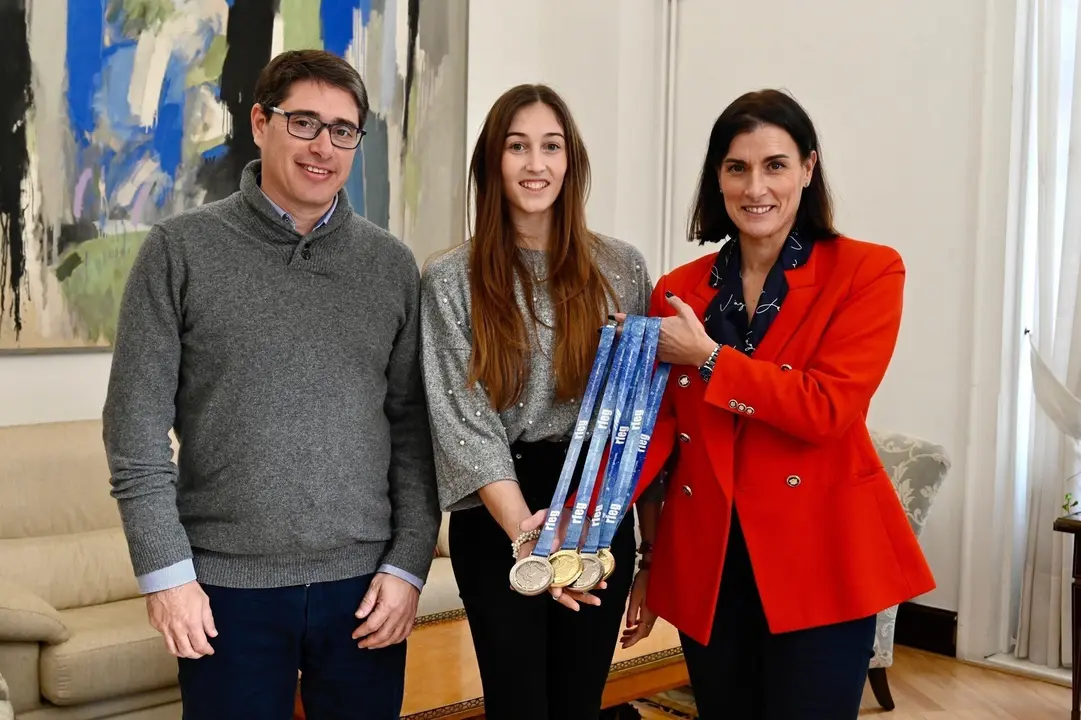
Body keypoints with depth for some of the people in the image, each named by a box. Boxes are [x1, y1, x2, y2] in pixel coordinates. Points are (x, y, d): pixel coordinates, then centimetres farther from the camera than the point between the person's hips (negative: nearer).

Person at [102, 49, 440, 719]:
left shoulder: (392, 265, 5)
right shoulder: (181, 249, -2)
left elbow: (414, 428, 5)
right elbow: (136, 425, -3)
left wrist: (409, 565, -1)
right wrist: (166, 571, -7)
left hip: (365, 583, 2)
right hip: (228, 586, -2)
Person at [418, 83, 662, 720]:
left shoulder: (621, 268, 4)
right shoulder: (451, 279, -2)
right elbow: (462, 416, -9)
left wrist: (649, 524, -1)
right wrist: (527, 534, -19)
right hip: (497, 523, -1)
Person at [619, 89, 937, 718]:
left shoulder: (867, 272, -5)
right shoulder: (679, 292, 7)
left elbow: (827, 408, -15)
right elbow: (654, 422, 1)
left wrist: (706, 356, -15)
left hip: (820, 557, -3)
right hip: (706, 560, 4)